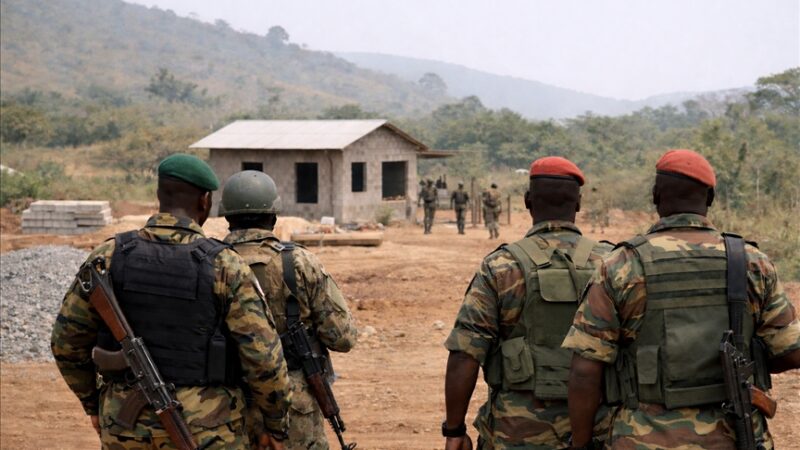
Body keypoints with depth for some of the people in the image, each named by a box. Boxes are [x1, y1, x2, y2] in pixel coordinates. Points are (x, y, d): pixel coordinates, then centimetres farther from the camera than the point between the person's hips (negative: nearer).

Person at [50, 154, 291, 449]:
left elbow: (68, 339, 3)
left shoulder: (111, 255, -5)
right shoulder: (225, 267, -13)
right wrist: (276, 423, 2)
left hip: (130, 426, 3)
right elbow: (263, 357, -14)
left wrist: (93, 402, 19)